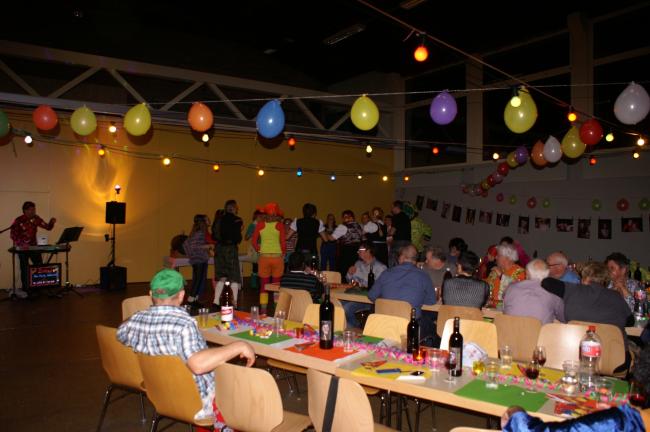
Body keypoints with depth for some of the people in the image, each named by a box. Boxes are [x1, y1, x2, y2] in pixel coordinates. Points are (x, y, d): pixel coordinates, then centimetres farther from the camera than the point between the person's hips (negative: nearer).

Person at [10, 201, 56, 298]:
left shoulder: (36, 219, -2)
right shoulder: (18, 221, -15)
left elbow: (47, 227, 2)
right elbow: (12, 235, -20)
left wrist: (52, 222, -20)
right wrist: (21, 244, -33)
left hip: (33, 246, 4)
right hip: (22, 247, -4)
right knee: (25, 268, 1)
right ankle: (25, 289, 14)